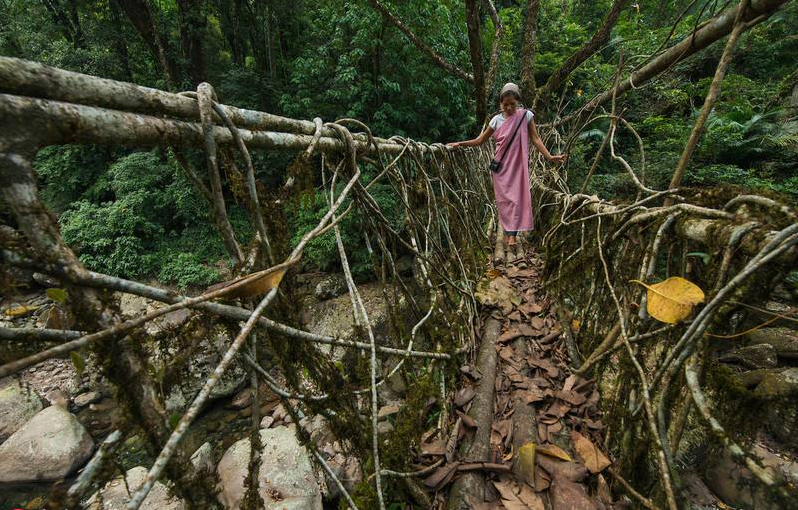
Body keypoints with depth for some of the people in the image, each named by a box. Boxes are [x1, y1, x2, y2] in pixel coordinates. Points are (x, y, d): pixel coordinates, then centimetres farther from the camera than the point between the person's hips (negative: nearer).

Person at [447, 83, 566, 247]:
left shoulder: (526, 115, -2)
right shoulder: (497, 120, 3)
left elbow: (535, 139, -3)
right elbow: (480, 140, 11)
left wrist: (549, 156, -13)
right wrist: (460, 143, 4)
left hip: (517, 165, -2)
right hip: (501, 166, 2)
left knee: (516, 198, -5)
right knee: (503, 199, 3)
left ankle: (513, 234, -5)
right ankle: (507, 232, 11)